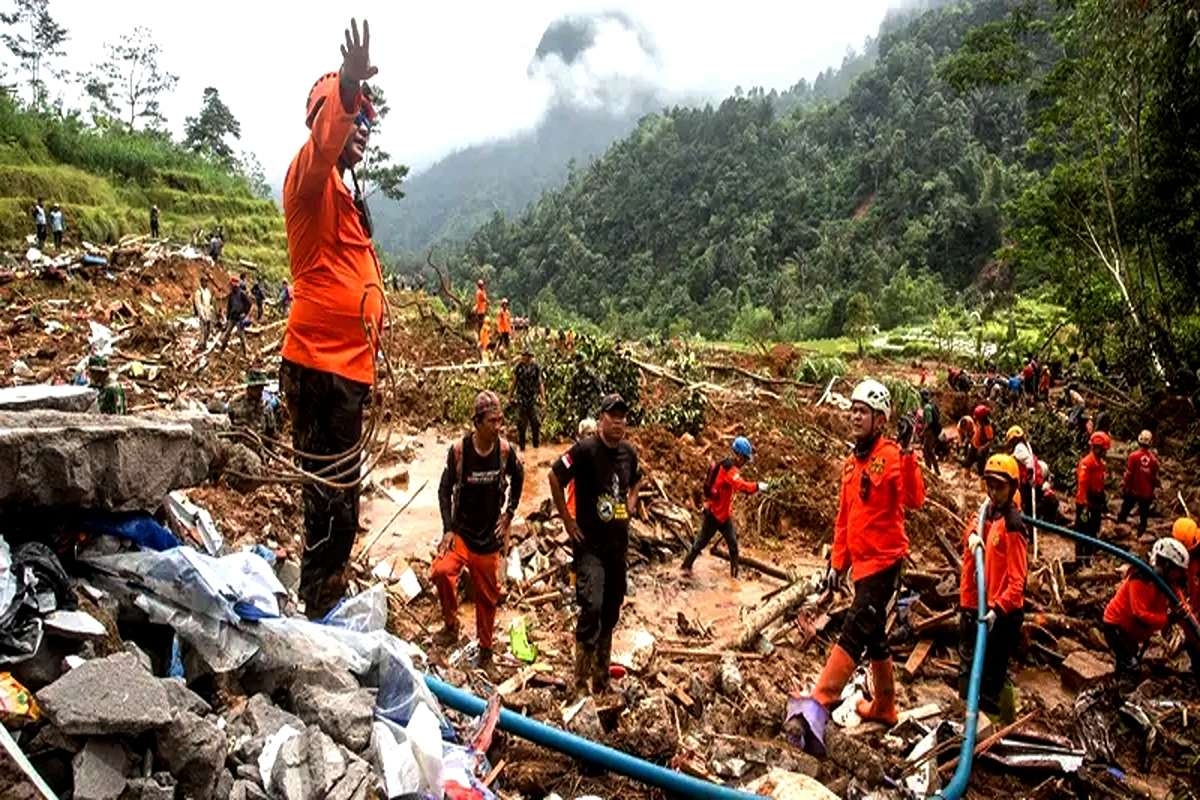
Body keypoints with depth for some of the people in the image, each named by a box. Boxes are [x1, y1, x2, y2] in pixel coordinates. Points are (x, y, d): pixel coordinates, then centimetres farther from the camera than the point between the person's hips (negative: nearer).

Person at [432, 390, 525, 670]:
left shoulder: (505, 450, -10)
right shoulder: (459, 450, -16)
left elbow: (518, 479, 10)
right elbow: (445, 490, -6)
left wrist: (509, 514, 6)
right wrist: (448, 529, -12)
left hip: (490, 536, 2)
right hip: (462, 531, -1)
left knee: (487, 596, 10)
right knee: (441, 571, -26)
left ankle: (485, 650, 29)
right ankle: (451, 625, -2)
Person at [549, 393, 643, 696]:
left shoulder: (628, 452, 4)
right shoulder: (586, 449, -16)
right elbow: (555, 477, -12)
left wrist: (630, 507, 11)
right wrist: (567, 520, -10)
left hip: (618, 543, 6)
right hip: (590, 543, -6)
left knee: (611, 611, 14)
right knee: (591, 607, -18)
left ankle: (602, 679, 30)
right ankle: (581, 682, -4)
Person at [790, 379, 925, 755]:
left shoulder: (892, 455, -11)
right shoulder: (852, 462, 12)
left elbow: (914, 500, -28)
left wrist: (907, 453, -36)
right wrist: (837, 563, 16)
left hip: (884, 561, -9)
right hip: (861, 562, 9)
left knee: (854, 632, -15)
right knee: (874, 636, 18)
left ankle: (819, 705, -18)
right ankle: (884, 707, 33)